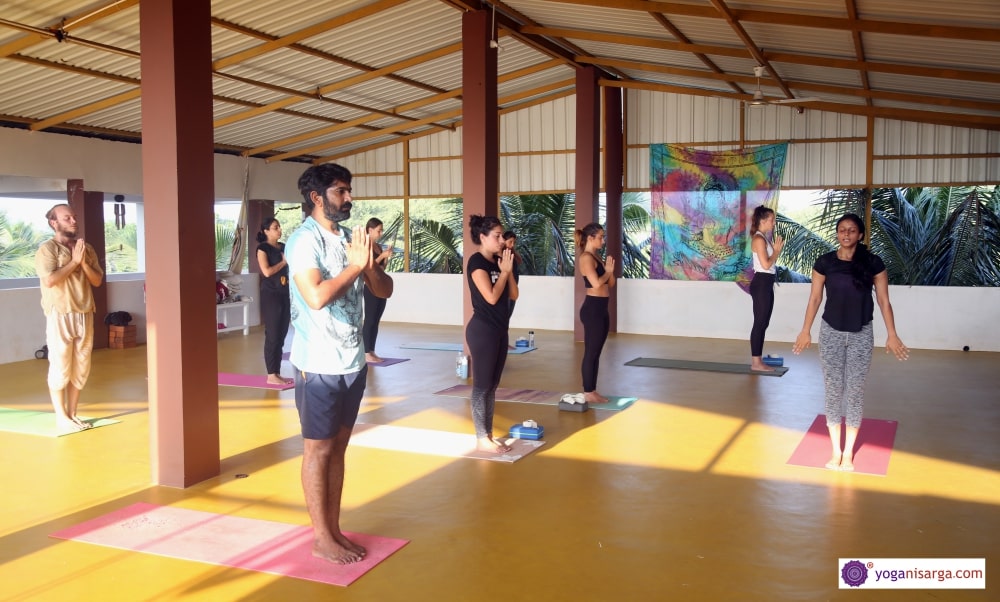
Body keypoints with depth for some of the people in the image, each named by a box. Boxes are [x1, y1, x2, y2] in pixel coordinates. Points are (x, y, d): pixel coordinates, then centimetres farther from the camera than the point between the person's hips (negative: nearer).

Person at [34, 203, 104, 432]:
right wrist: (74, 261, -13)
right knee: (60, 367, -1)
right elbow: (49, 280, -19)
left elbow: (97, 281, 7)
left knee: (81, 367, 9)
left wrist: (84, 263, -8)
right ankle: (61, 417, 7)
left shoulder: (86, 248, 11)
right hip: (60, 315, -6)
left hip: (84, 314, 6)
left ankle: (72, 413, 19)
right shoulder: (47, 249, -6)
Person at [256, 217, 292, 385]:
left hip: (285, 295, 7)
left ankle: (277, 373, 15)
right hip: (270, 296, -7)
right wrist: (283, 262, -5)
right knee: (272, 335, -4)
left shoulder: (284, 247, 13)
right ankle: (271, 375, 1)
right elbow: (267, 271, -16)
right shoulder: (263, 248, -5)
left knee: (281, 336, 8)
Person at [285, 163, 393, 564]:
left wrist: (369, 265, -12)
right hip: (319, 364, -7)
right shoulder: (304, 240, -13)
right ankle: (322, 539, 15)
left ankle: (334, 528, 25)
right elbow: (316, 296, -28)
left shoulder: (350, 239, 8)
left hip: (353, 360, 7)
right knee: (318, 449, 4)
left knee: (338, 447, 14)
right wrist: (355, 266, -18)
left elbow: (384, 290, 8)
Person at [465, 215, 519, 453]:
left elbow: (513, 295, 10)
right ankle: (482, 439, 3)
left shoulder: (497, 262, 12)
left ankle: (489, 435, 18)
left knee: (492, 386, 11)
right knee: (482, 385, -3)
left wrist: (509, 270, -1)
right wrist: (504, 271, -11)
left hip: (500, 330, 9)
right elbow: (491, 297, -21)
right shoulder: (476, 262, -12)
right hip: (482, 330, -9)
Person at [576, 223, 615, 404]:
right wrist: (607, 271, -6)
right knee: (590, 352, -4)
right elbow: (597, 283, -23)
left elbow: (610, 283, 17)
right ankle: (588, 393, 2)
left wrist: (610, 269, 0)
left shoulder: (596, 257, 16)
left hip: (601, 309, 9)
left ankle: (592, 391, 18)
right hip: (592, 309, -9)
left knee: (596, 353, 12)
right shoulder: (586, 258, -12)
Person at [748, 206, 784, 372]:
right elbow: (766, 264, -19)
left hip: (766, 284, 10)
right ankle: (756, 362, -3)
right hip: (761, 283, -10)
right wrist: (777, 250, -8)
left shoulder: (765, 238, 16)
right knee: (760, 323, -7)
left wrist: (776, 249, 9)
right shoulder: (759, 239, -14)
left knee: (763, 323, 11)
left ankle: (758, 360, 17)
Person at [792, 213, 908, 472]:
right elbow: (815, 298, 2)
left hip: (861, 335, 0)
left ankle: (848, 453, 16)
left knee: (855, 392, 5)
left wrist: (892, 335, -3)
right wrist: (805, 331, 1)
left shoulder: (873, 263, -5)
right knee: (833, 390, 4)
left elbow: (883, 300, -1)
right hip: (831, 333, 1)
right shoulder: (825, 262, -3)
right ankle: (836, 451, 16)